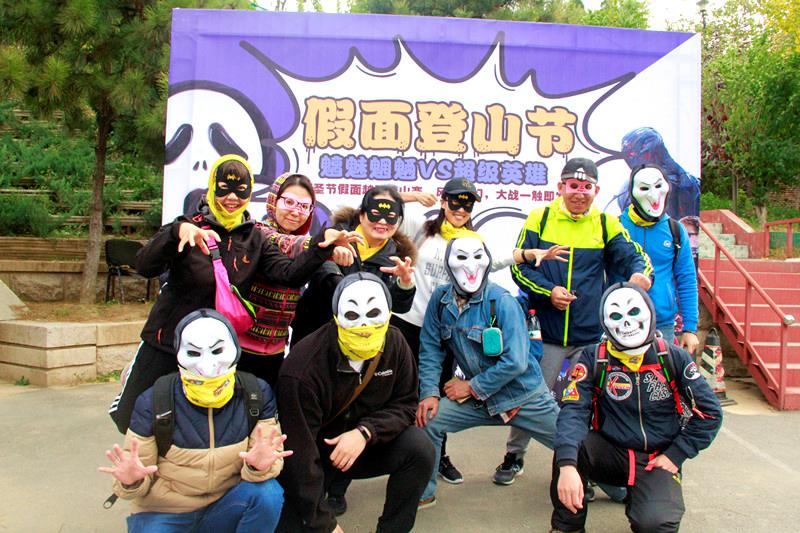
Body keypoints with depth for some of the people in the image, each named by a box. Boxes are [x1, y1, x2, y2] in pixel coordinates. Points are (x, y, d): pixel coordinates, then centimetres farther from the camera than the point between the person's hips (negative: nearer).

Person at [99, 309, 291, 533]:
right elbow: (140, 483, -7)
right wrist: (131, 481, -30)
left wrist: (260, 466, -36)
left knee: (268, 492, -27)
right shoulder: (153, 402, -14)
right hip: (164, 514, -1)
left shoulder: (257, 395, -11)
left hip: (226, 508, 1)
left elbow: (268, 461, -12)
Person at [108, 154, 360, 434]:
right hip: (166, 344, -2)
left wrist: (323, 243, -30)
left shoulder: (254, 240, 0)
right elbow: (145, 267, -22)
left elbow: (290, 273, -14)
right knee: (133, 420, 10)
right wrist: (178, 231, -40)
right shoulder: (190, 226, -9)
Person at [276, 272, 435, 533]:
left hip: (364, 444, 4)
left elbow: (405, 404, -5)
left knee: (420, 449, -19)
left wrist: (365, 432, -24)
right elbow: (299, 453, -24)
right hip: (314, 454, -3)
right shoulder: (303, 368, -28)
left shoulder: (394, 343, -14)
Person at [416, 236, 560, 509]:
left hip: (525, 398, -3)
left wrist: (471, 387, -16)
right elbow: (430, 349, 0)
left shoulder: (502, 301, -19)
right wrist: (429, 393, -12)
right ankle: (423, 493, 8)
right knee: (427, 419, -14)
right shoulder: (440, 299, -5)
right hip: (478, 400, 3)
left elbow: (515, 361, -23)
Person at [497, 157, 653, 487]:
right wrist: (548, 291, -14)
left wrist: (640, 273, -26)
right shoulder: (540, 218, 1)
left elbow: (632, 255, -2)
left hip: (592, 336, 2)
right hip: (546, 333, -1)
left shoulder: (606, 224, 6)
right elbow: (519, 267, 0)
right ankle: (514, 455, 27)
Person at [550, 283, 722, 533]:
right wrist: (567, 465, -36)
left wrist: (675, 456, -6)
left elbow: (710, 413, 1)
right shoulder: (594, 358, -8)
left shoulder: (673, 358, -5)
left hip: (658, 460, 0)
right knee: (568, 445, -30)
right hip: (611, 454, 1)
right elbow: (574, 409, -20)